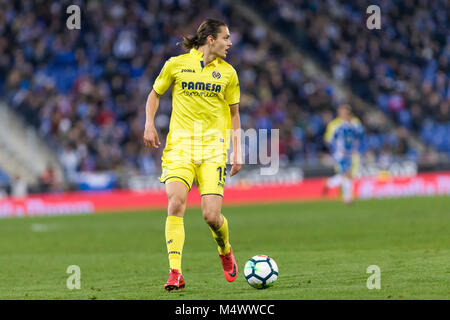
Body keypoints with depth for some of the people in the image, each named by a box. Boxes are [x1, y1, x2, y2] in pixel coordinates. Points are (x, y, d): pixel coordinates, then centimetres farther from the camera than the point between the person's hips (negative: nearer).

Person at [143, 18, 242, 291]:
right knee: (176, 202, -22)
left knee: (211, 215, -10)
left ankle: (225, 251, 25)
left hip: (213, 148, 1)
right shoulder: (176, 65, 3)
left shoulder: (227, 72, 9)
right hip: (180, 144, -1)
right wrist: (149, 124, 0)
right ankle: (175, 273, -20)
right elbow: (155, 95, 16)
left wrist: (237, 151, 10)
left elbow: (234, 114, 18)